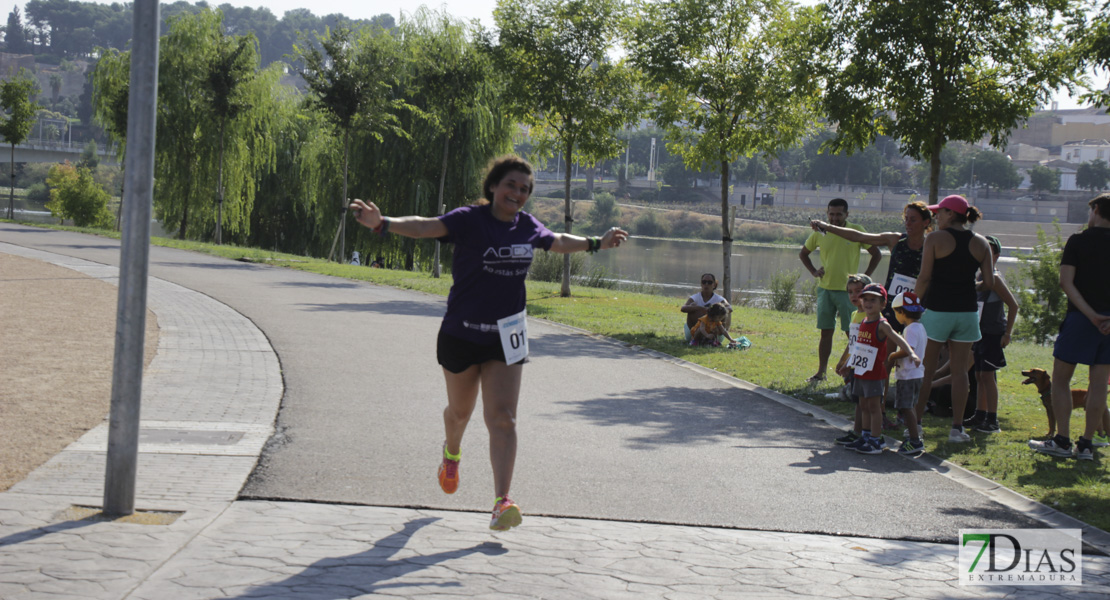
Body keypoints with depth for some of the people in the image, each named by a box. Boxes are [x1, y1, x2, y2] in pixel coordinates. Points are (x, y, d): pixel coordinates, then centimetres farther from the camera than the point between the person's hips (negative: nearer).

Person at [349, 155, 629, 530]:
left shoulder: (528, 227, 3)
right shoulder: (469, 220, -13)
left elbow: (558, 242, 24)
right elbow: (426, 227, -28)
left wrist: (597, 244, 30)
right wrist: (382, 223, -44)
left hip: (505, 338, 3)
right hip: (461, 334, -2)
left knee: (502, 418, -9)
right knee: (460, 410, 17)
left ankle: (502, 502, -14)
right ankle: (451, 453, 52)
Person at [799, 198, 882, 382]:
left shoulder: (856, 231, -5)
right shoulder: (820, 233, 4)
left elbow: (876, 255, 1)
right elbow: (803, 253, 19)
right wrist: (814, 271, 5)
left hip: (847, 290, -3)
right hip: (825, 289, 3)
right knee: (826, 332, 7)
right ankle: (821, 372, 12)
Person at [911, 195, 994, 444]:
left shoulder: (935, 238, -7)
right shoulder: (980, 243, 4)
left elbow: (924, 278, -10)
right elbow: (989, 283, 1)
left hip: (937, 309, -3)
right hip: (967, 311, 3)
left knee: (926, 369, 5)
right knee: (959, 371, 8)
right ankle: (957, 427, 8)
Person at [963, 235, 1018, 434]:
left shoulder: (994, 279, -12)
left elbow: (1013, 305, -15)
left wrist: (1007, 334, -17)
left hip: (993, 333, -9)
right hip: (980, 333, 9)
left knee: (987, 374, -10)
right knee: (979, 375, 11)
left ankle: (992, 421, -8)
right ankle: (979, 416, 18)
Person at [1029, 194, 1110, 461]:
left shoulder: (1078, 241, -3)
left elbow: (1066, 282, -13)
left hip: (1081, 318, -4)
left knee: (1060, 378, 7)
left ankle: (1061, 441, 2)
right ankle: (1086, 445, 7)